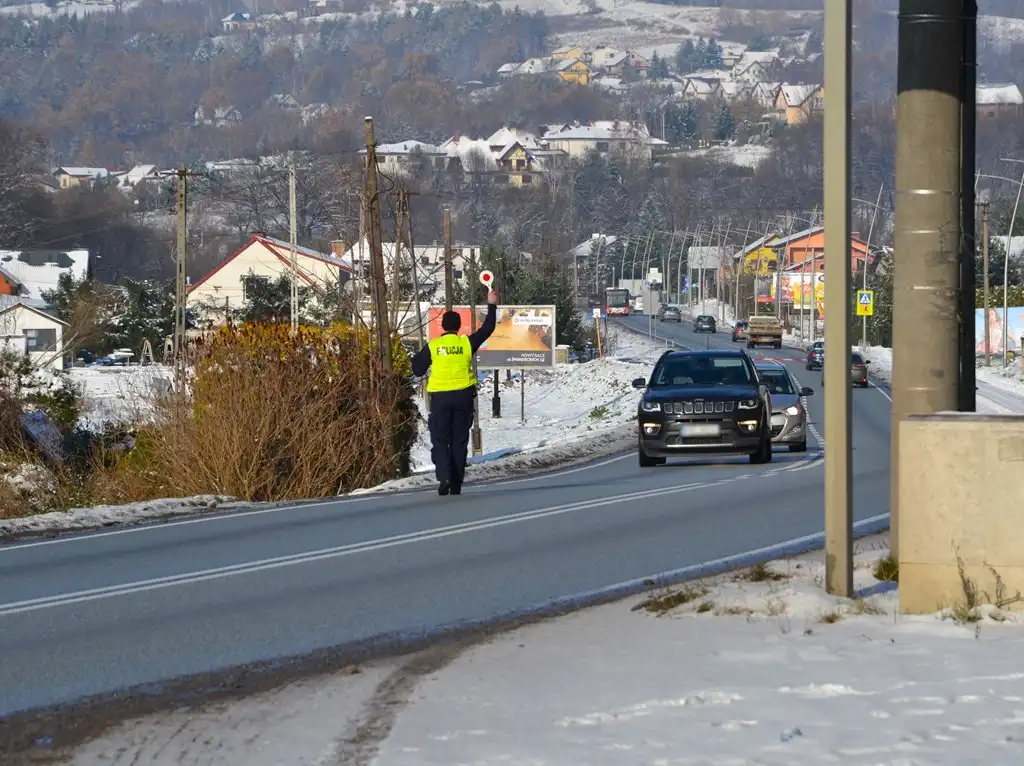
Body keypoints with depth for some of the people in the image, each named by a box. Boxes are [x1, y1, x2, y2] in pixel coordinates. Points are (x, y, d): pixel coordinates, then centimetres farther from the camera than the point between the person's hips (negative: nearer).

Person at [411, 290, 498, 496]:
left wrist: (418, 358, 23)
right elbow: (487, 329, 9)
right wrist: (492, 306, 21)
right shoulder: (467, 343, -3)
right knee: (459, 441, 9)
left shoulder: (432, 346, -4)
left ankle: (444, 476, -21)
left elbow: (418, 370, 1)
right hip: (463, 396, 1)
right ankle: (456, 485, 10)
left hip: (440, 397, -1)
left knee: (440, 439, 4)